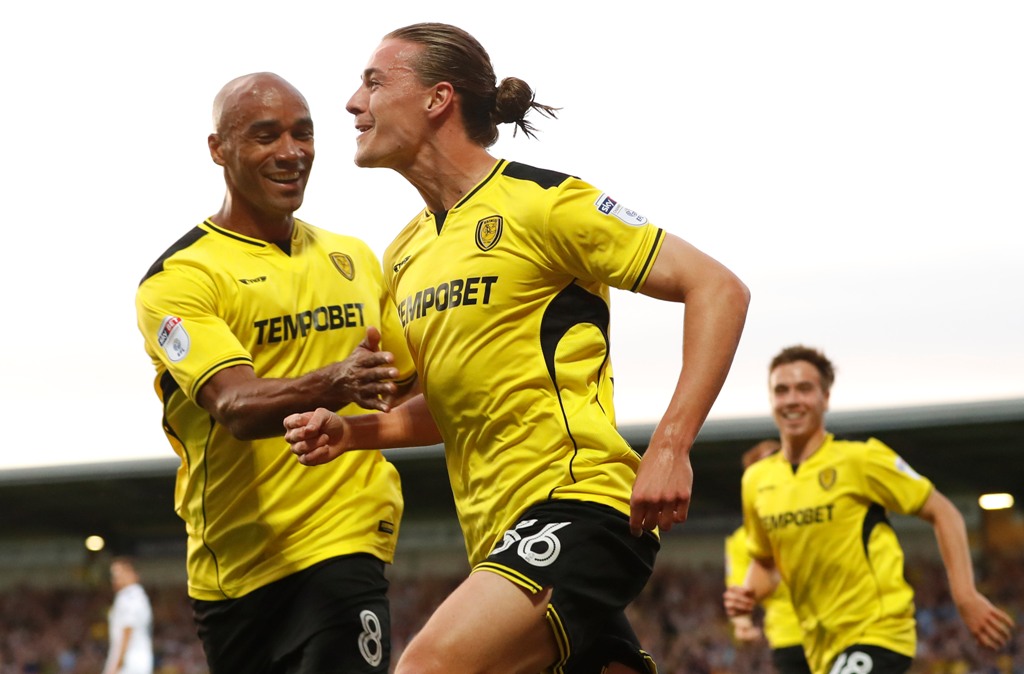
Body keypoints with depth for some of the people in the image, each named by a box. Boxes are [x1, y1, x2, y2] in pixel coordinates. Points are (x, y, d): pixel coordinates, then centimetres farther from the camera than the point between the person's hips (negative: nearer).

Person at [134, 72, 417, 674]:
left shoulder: (356, 259, 15)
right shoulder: (179, 279, -4)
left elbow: (411, 388, 27)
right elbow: (236, 406, -21)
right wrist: (331, 386, -39)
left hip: (342, 548, 2)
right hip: (229, 568, -1)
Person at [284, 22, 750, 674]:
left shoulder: (541, 201, -8)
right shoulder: (405, 255, 16)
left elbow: (719, 289, -10)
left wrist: (670, 448, -19)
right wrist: (351, 432, 8)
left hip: (580, 504, -8)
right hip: (501, 536, 8)